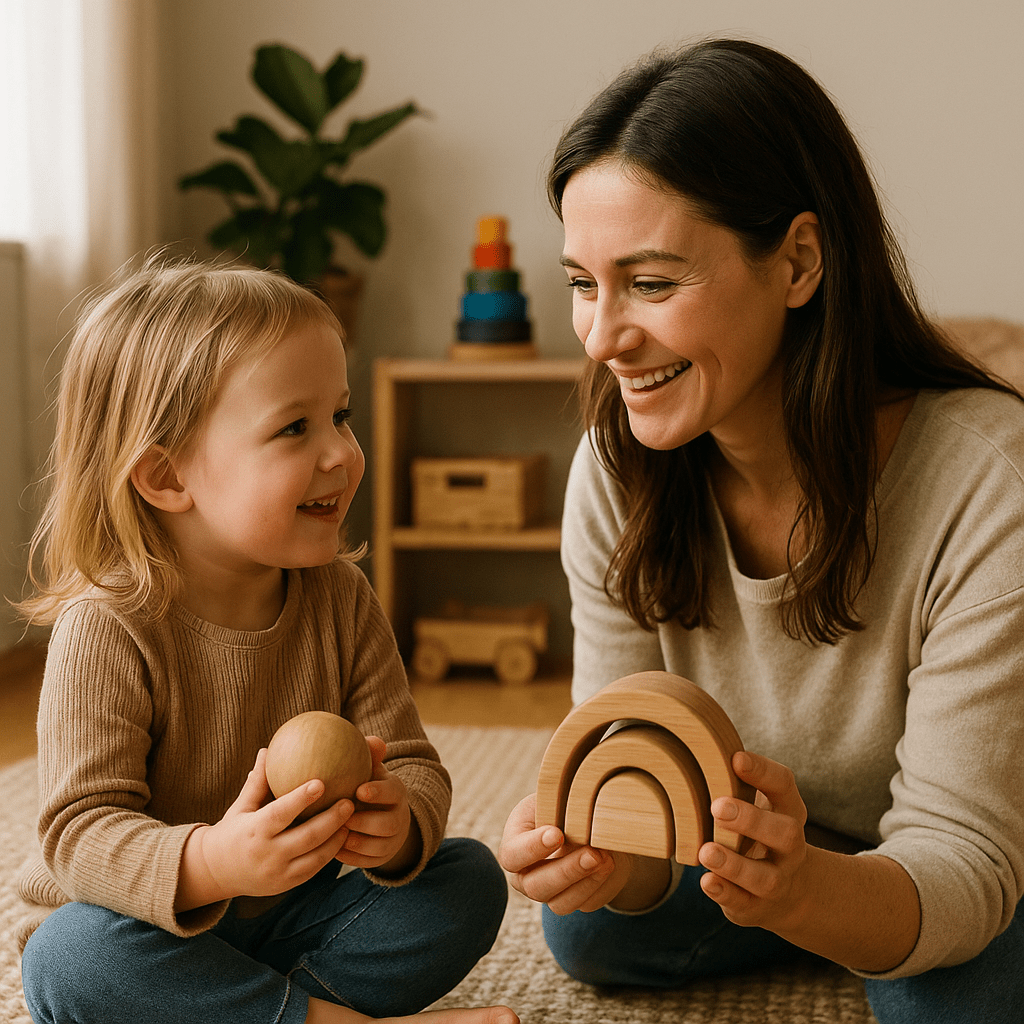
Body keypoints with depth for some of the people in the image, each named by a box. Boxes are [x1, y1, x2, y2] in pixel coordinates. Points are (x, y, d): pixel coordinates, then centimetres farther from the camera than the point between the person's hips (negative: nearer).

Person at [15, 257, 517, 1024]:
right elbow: (79, 830, -24)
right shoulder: (107, 630, -21)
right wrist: (208, 864, -44)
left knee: (470, 878, -13)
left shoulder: (341, 599, -7)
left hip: (295, 911, 4)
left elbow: (414, 766, -6)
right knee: (68, 962, -34)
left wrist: (399, 823, -32)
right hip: (161, 924, -3)